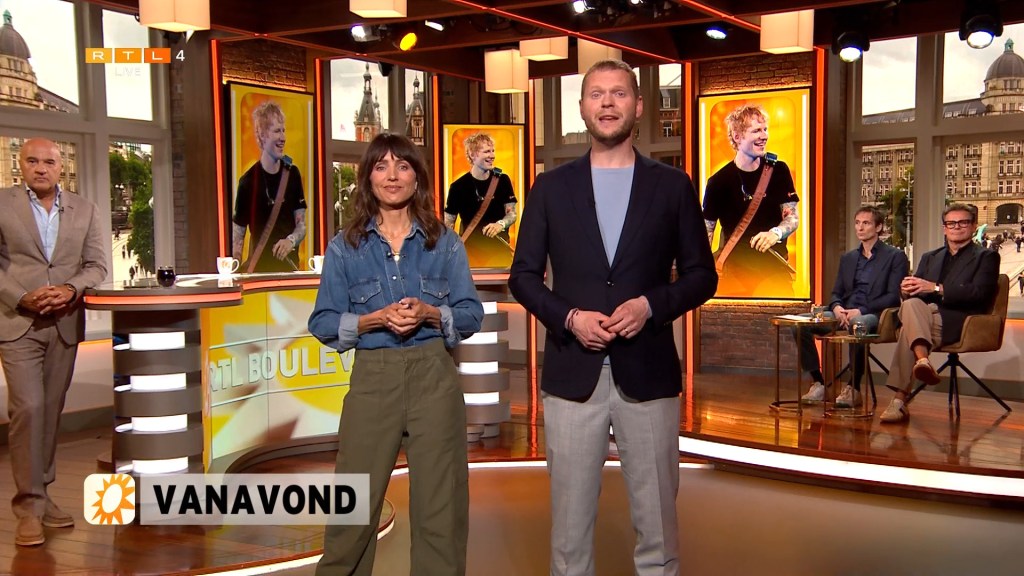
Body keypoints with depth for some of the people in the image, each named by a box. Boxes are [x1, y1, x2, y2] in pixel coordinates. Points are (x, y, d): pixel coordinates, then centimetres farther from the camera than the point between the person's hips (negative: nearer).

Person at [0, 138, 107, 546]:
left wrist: (71, 288, -12)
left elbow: (96, 265, 6)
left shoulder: (85, 211, 9)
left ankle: (41, 495, 20)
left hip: (66, 324, 3)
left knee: (51, 410, 8)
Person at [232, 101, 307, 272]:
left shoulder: (292, 174, 4)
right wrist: (237, 274, -18)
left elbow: (302, 224, 8)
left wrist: (291, 241, -13)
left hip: (289, 267, 4)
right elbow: (237, 237, -5)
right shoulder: (248, 181, -9)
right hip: (259, 269, -4)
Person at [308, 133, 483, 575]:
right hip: (372, 380, 0)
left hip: (434, 378, 1)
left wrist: (429, 314, -15)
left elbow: (471, 315, 3)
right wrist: (376, 319, -14)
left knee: (440, 506, 6)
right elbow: (323, 323, 1)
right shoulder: (344, 246, 3)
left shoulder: (445, 243, 5)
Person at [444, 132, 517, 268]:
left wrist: (500, 225, -17)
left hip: (501, 251, 2)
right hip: (471, 252, -2)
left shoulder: (502, 180, 3)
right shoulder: (458, 187, -4)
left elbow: (512, 214, 5)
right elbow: (448, 223, 2)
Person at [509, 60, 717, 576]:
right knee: (570, 518, 8)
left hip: (647, 373, 0)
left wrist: (652, 305, -12)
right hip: (572, 373, 0)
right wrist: (568, 317, -10)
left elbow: (701, 275, 6)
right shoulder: (551, 187, 7)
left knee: (656, 517, 8)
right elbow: (523, 275, 7)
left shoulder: (673, 186, 6)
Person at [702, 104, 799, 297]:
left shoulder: (779, 171, 3)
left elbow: (793, 217, 4)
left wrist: (775, 233, -18)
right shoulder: (719, 181, -4)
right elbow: (706, 230, 2)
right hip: (735, 273, -1)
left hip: (775, 272, 2)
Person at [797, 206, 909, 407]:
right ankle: (818, 384, -12)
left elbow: (893, 296, -5)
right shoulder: (847, 258, 22)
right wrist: (837, 307, -6)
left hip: (873, 316, -6)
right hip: (844, 314, 6)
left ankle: (853, 388, -29)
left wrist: (860, 311, -18)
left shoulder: (895, 256, 5)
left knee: (857, 324, -42)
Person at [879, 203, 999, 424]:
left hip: (961, 322, -4)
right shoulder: (930, 257, 28)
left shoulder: (986, 257, 13)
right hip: (925, 315, 4)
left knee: (909, 327, -32)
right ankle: (923, 360, -46)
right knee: (911, 304, -32)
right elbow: (914, 294, 18)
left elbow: (979, 292, -5)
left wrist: (936, 288, -16)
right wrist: (907, 290, -8)